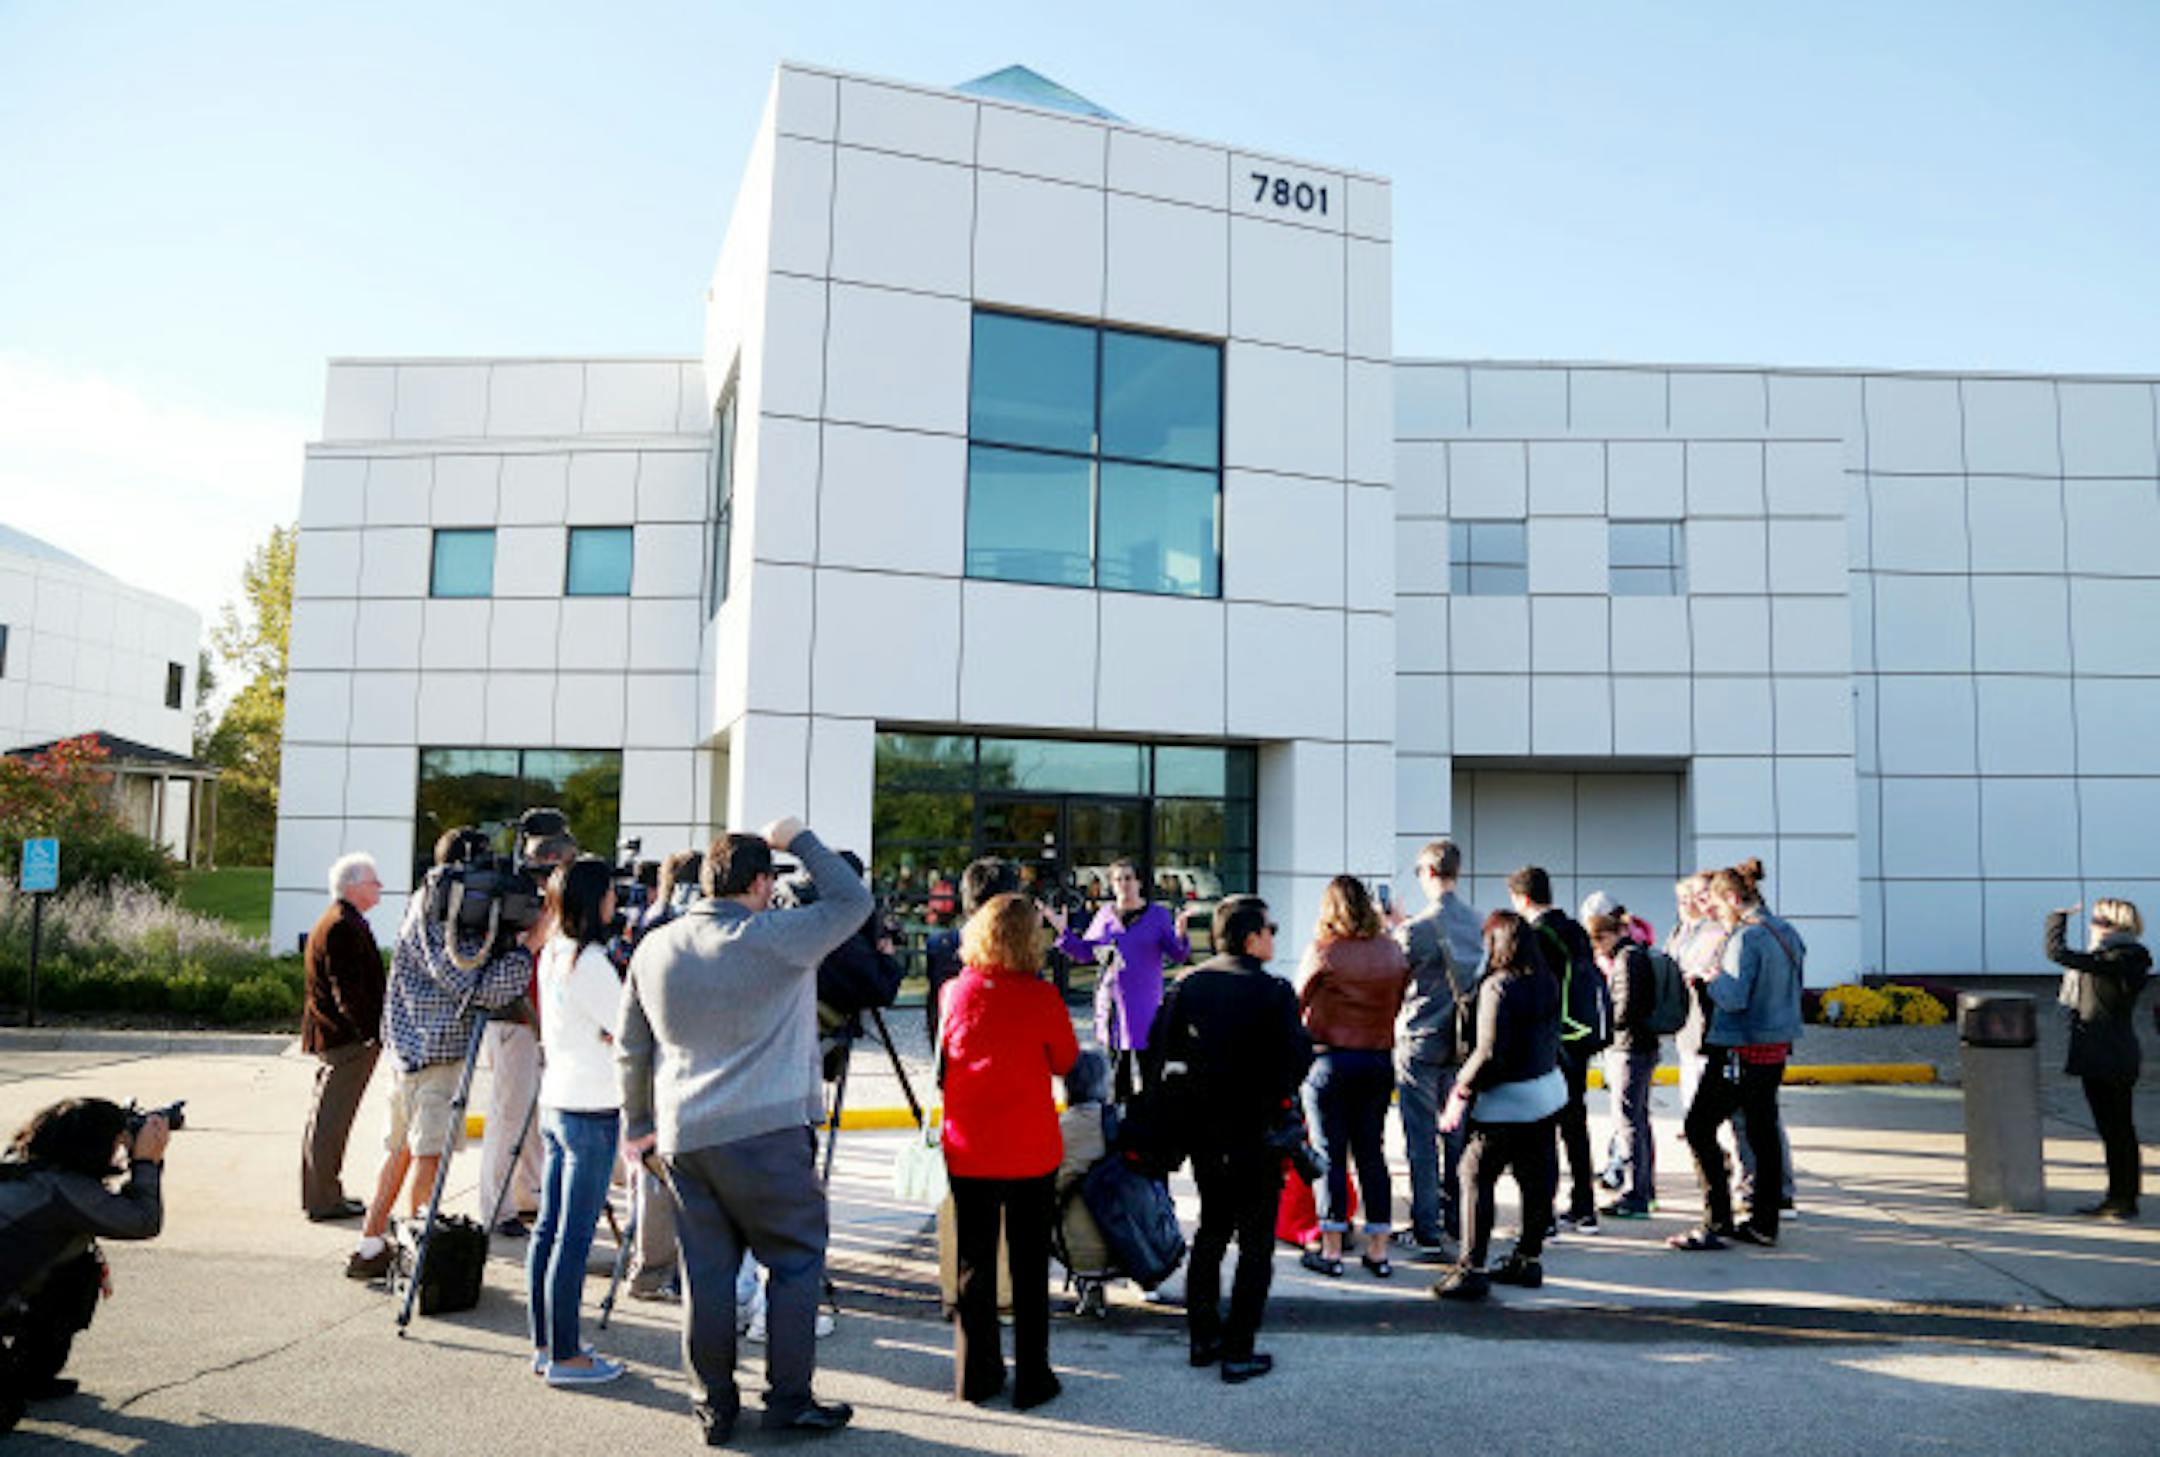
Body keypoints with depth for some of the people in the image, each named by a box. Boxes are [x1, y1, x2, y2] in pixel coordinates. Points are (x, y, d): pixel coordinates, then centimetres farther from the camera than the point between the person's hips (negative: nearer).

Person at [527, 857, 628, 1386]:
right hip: (590, 1110, -9)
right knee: (574, 1236, -3)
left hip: (554, 1103, 9)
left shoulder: (552, 955, 10)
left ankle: (545, 1343, 22)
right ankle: (564, 1355, 4)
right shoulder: (590, 963, -18)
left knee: (548, 1228, 13)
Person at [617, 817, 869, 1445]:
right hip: (764, 1133, -6)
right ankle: (789, 1398, 11)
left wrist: (638, 1122, 25)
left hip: (681, 1136, 6)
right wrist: (800, 840, 4)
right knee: (796, 1261, 7)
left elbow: (630, 1049, 15)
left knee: (706, 1271, 12)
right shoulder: (774, 939, -12)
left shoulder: (654, 948, 8)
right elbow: (853, 900, -4)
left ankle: (713, 1404, 20)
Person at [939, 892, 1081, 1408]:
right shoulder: (1041, 996, -13)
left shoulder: (955, 992, -4)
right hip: (1030, 1151, -2)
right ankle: (1032, 1378, 16)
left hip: (968, 1151, 3)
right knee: (1030, 1266, 9)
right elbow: (1065, 1060, 0)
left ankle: (976, 1375, 23)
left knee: (974, 1264, 13)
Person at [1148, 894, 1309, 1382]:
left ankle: (1203, 1336, 26)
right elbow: (1299, 1058, -18)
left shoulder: (1187, 985, -1)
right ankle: (1238, 1351, 7)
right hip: (1254, 1132, -6)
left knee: (1211, 1230, 20)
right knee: (1255, 1241, 5)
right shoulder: (1272, 992, -16)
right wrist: (1278, 1093, 1)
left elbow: (1158, 1047, 1)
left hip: (1200, 1129, 6)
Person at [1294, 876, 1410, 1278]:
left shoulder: (1323, 952, -12)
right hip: (1380, 1060, 4)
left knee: (1331, 1155, 3)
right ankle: (1378, 1251, 15)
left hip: (1329, 1060, -4)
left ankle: (1331, 1250, 8)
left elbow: (1297, 1003, -1)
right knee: (1372, 1152, 11)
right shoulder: (1393, 952, 1)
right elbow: (1397, 1005, 9)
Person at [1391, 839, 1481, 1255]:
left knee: (1421, 1139, 1)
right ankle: (1457, 1221, 24)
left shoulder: (1415, 929, -16)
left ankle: (1426, 1231, 3)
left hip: (1420, 1042, -5)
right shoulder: (1477, 923, 2)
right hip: (1461, 1042, 6)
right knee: (1456, 1134, 15)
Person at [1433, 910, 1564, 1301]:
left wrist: (1461, 1090, -12)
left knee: (1476, 1177, -1)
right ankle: (1529, 1259, 24)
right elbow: (1551, 1038, 13)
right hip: (1548, 1091, 8)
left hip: (1506, 1101, -8)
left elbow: (1490, 1052, -22)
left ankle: (1472, 1268, 0)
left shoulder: (1498, 985, -18)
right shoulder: (1547, 983, 5)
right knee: (1536, 1177, 14)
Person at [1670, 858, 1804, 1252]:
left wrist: (1710, 981, -5)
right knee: (1763, 1131, 14)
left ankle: (1717, 1224, -3)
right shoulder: (1786, 933, 10)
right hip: (1777, 1046, 9)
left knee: (1698, 1128, -2)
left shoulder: (1746, 938, -17)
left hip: (1741, 1052, -9)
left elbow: (1733, 998, -24)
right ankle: (1764, 1223, 20)